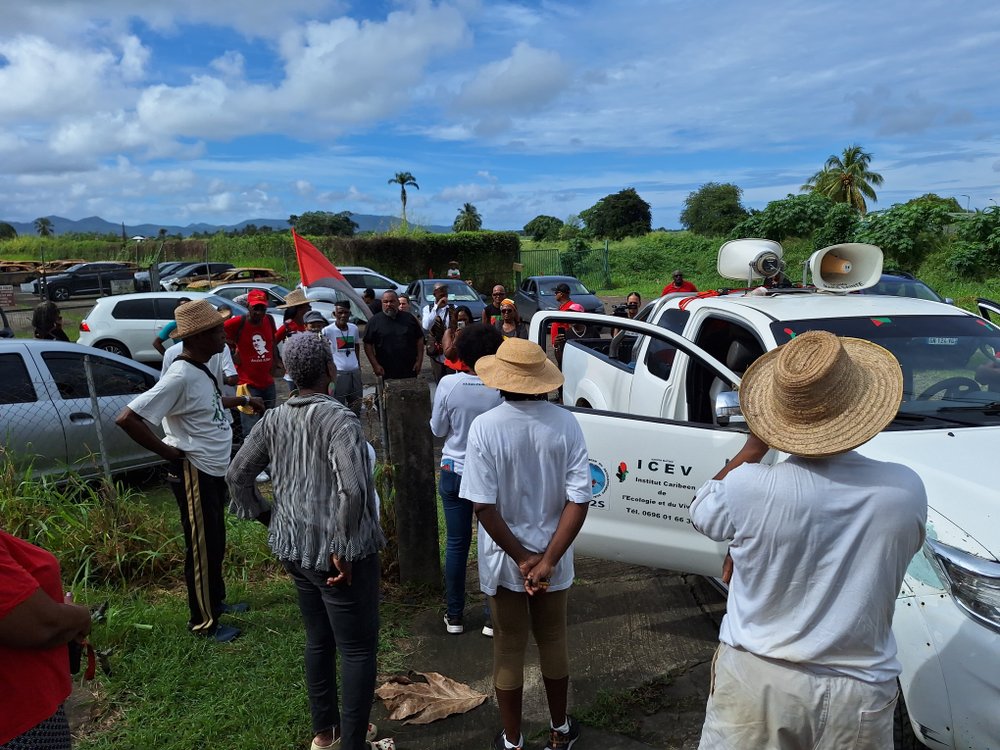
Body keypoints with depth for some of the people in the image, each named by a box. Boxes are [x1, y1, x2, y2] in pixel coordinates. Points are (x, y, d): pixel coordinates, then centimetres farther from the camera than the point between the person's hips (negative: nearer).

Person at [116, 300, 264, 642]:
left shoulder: (200, 370, 5)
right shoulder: (180, 377, -25)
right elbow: (127, 418, -29)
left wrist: (244, 400, 31)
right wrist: (169, 452, -21)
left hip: (215, 472, 9)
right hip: (194, 475, -9)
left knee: (215, 543, 23)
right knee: (201, 548, 5)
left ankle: (216, 600, 41)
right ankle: (204, 622, 21)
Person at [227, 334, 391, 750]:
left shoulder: (274, 419, 1)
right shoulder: (339, 418, -20)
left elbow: (237, 475, 9)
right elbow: (352, 488, -32)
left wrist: (267, 516, 16)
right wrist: (343, 548, -21)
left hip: (294, 547, 8)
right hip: (335, 552, -8)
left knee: (318, 639, 23)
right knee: (358, 648, 8)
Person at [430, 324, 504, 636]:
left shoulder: (448, 385, -14)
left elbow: (438, 429, -3)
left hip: (454, 472, 1)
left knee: (456, 543, 13)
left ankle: (454, 616, 24)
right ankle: (494, 617, 19)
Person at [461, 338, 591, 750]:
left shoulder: (485, 427, -19)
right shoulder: (565, 423, -12)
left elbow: (484, 506, -20)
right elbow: (578, 500, -17)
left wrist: (521, 558, -12)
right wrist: (547, 559, -15)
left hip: (503, 561, -2)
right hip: (552, 558, 2)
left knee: (508, 648, 16)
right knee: (552, 641, 22)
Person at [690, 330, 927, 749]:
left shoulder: (749, 487, -24)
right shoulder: (907, 490, -13)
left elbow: (701, 514, 0)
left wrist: (754, 446, 5)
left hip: (755, 679, -2)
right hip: (859, 693, 2)